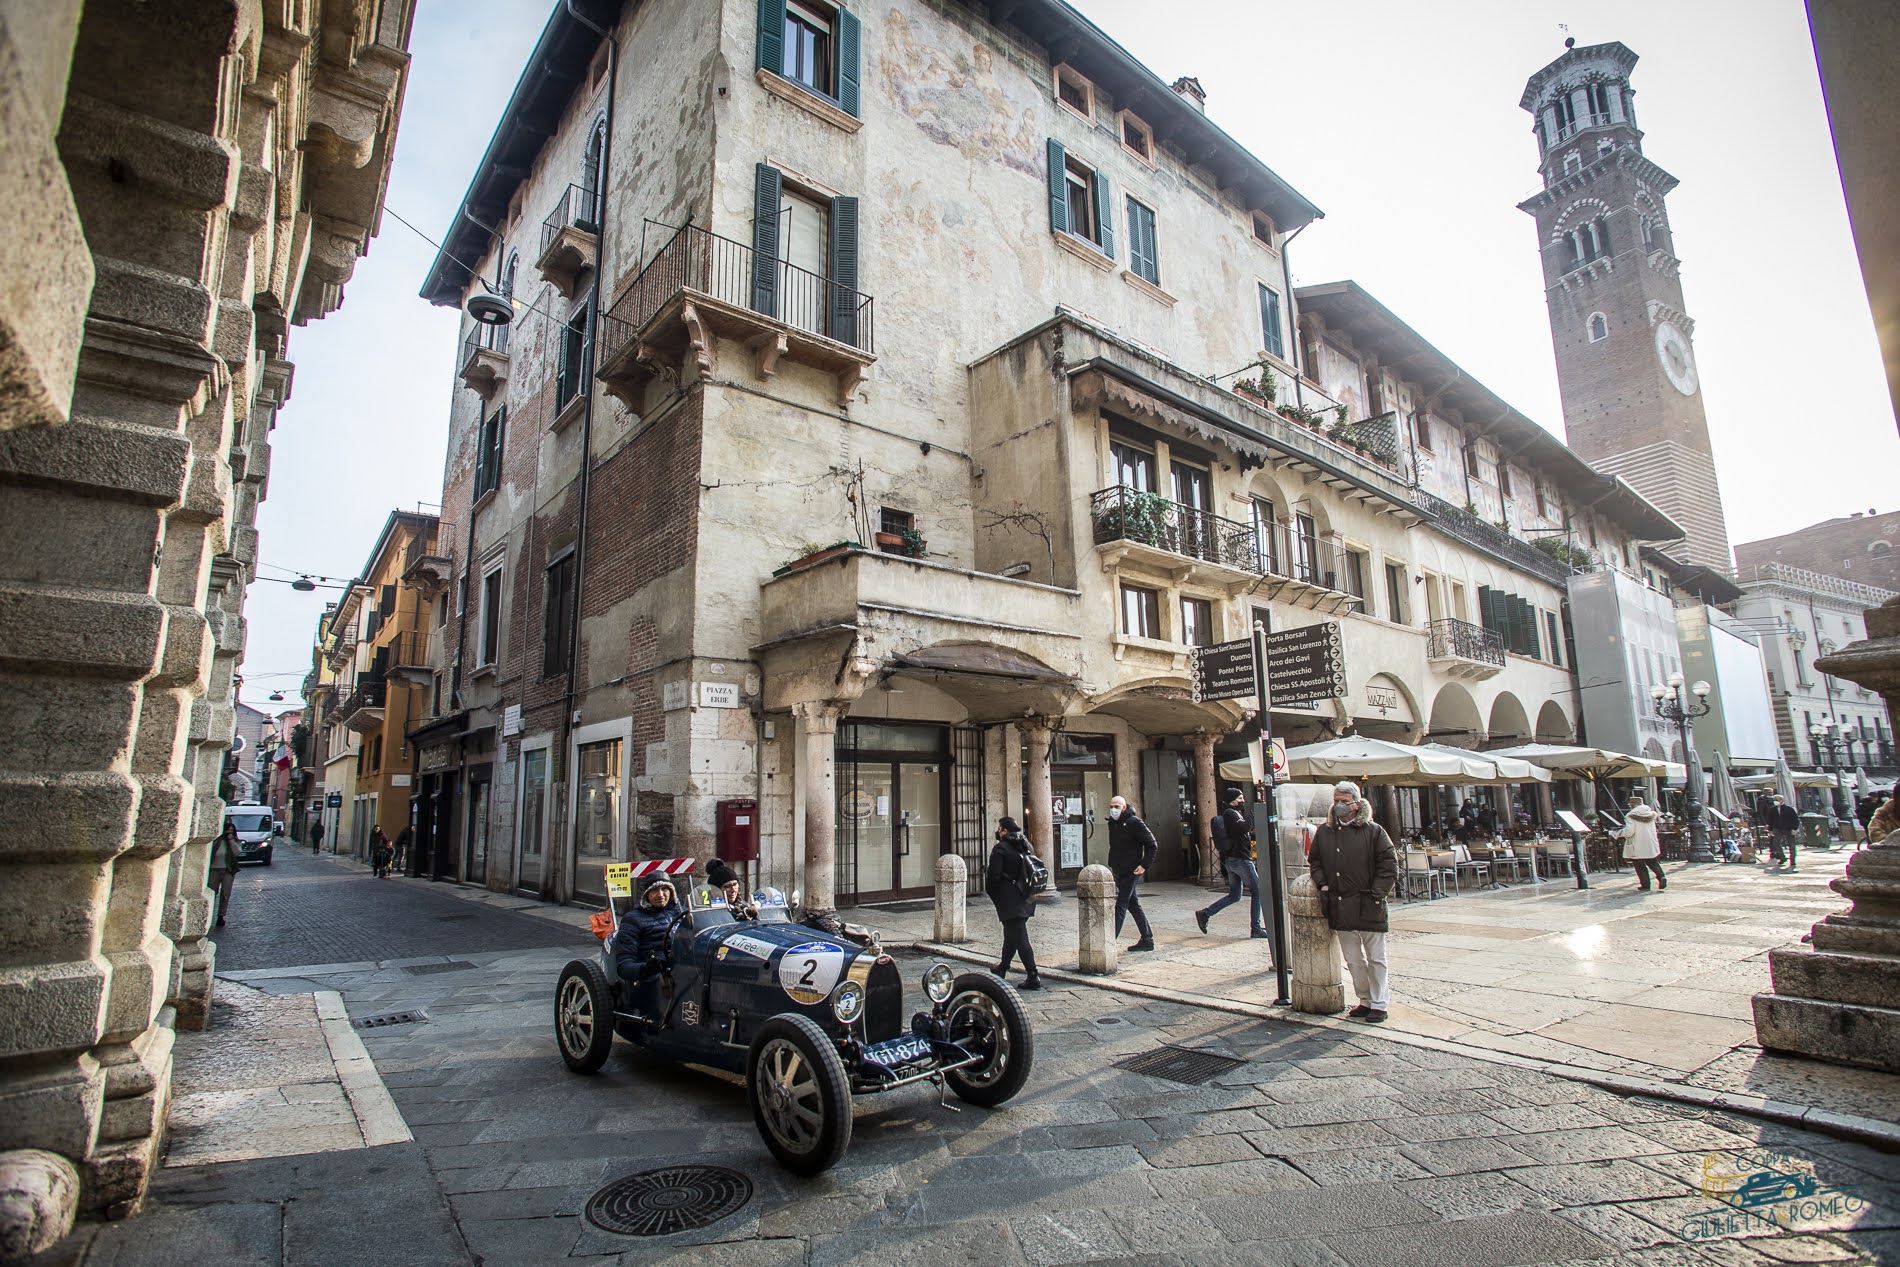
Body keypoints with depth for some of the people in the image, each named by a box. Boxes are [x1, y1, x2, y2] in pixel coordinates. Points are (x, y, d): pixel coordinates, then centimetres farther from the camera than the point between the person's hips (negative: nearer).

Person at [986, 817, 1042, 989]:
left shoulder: (1000, 848, -14)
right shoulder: (1025, 845, 9)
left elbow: (994, 876, -17)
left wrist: (991, 891, 1)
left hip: (1010, 901, -8)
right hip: (1025, 899, 8)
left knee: (1019, 938, -6)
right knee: (1012, 934, 19)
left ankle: (1033, 978, -6)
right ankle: (1002, 968, 33)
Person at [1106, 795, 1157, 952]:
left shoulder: (1134, 822, -12)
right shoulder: (1112, 823, 11)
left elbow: (1151, 844, -12)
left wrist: (1145, 865, -15)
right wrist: (1112, 865, 16)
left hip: (1131, 872, -8)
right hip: (1119, 872, 8)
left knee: (1120, 906, -8)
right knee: (1133, 905, 13)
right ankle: (1147, 940, 21)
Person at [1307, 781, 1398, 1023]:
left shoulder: (1373, 831, -5)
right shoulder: (1324, 832, 7)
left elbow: (1389, 865, -4)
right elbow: (1314, 860, 19)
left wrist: (1376, 893, -10)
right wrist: (1322, 884, 4)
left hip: (1368, 907, -4)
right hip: (1340, 908, 4)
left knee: (1375, 958, 5)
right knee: (1353, 960, 11)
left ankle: (1379, 1004, 15)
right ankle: (1365, 1001, 24)